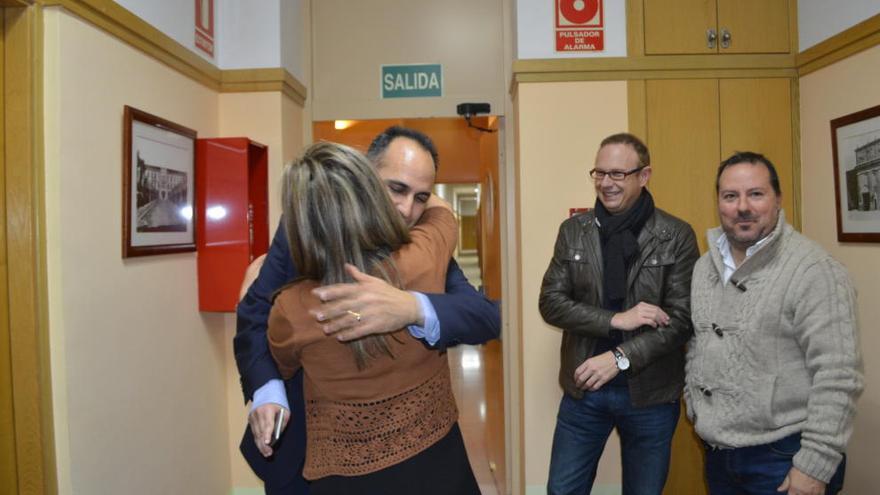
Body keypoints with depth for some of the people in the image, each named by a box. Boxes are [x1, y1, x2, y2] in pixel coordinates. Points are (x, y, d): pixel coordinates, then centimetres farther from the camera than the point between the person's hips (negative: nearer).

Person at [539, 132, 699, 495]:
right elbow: (550, 302, -6)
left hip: (650, 392, -1)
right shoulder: (573, 231, -1)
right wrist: (615, 319, -18)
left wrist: (620, 358, -19)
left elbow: (682, 318, -10)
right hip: (584, 387, 2)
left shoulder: (677, 236, -7)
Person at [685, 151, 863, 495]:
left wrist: (814, 466, -19)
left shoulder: (813, 270, -16)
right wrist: (693, 404, 9)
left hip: (784, 458, -6)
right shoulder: (705, 265, 4)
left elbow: (837, 377, -19)